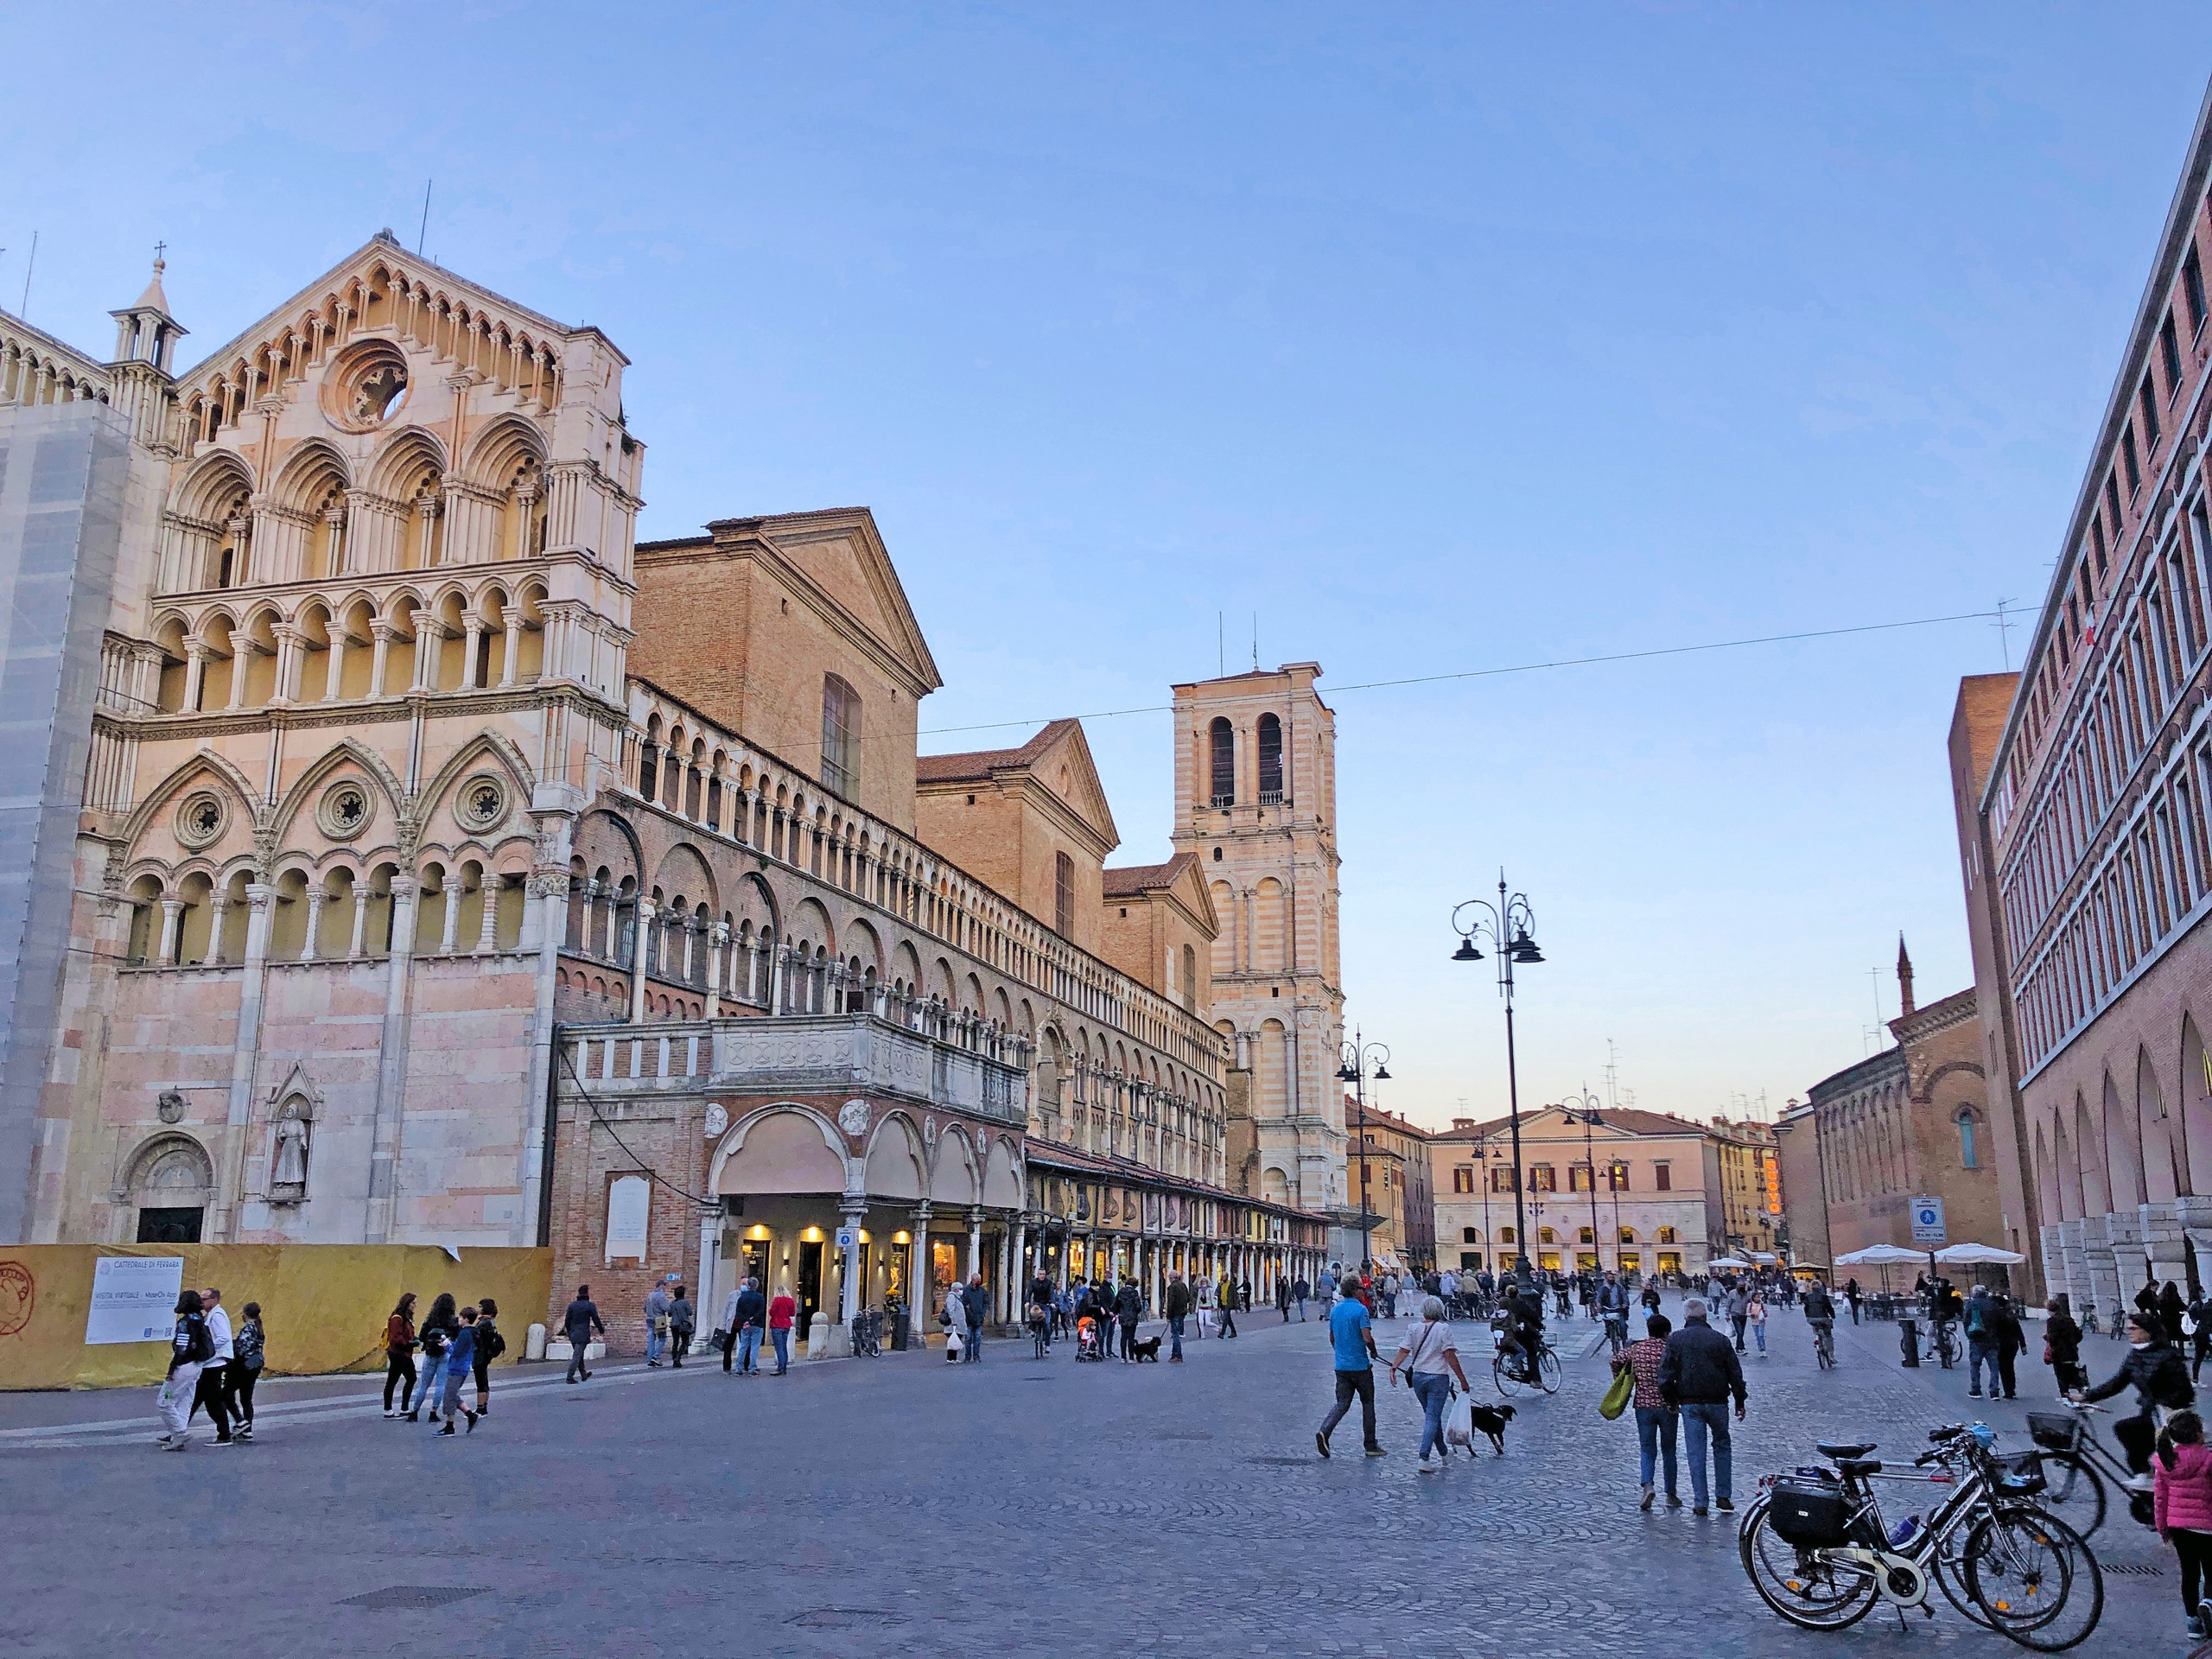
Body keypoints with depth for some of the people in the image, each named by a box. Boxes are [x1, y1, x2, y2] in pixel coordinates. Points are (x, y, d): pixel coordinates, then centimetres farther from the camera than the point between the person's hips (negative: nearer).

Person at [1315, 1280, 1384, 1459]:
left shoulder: (1335, 1310, 8)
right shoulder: (1360, 1310, -13)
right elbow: (1367, 1338, -20)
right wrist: (1374, 1352, 0)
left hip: (1341, 1366, 5)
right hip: (1360, 1365, -5)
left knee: (1342, 1404, 5)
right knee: (1367, 1404, 9)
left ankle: (1324, 1431, -18)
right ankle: (1371, 1446, 15)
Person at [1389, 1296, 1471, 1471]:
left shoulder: (1414, 1329, 4)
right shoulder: (1443, 1328, -9)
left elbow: (1404, 1350, -6)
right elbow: (1450, 1355, -13)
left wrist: (1393, 1367, -10)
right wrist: (1462, 1379, -9)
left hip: (1418, 1377, 5)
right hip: (1438, 1378, -5)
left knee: (1431, 1415, 19)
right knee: (1433, 1417, -2)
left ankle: (1444, 1453, 34)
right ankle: (1424, 1459, -12)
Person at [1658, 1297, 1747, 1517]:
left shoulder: (1675, 1340, -3)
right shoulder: (1720, 1339, -1)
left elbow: (1666, 1374, -6)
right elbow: (1735, 1373, 3)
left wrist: (1672, 1400, 5)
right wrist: (1740, 1402, 12)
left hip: (1689, 1403, 0)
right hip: (1717, 1402, 1)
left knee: (1696, 1452, 4)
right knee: (1722, 1446, 17)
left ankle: (1700, 1503, 4)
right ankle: (1723, 1497, 15)